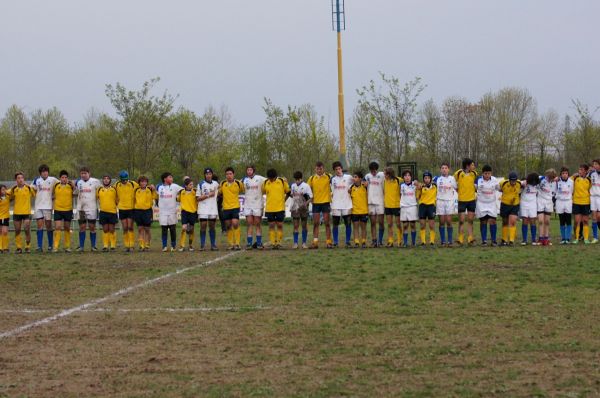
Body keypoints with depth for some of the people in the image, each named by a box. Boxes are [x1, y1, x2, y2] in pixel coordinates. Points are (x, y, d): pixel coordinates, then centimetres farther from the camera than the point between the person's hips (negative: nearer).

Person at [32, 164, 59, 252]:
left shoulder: (52, 180, 0)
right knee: (40, 226, -2)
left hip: (48, 206, -1)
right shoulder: (36, 180, 5)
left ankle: (51, 245, 12)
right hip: (38, 206, 1)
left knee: (48, 226, 4)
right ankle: (40, 246, -3)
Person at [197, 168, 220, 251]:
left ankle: (213, 245, 9)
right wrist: (208, 195, -10)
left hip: (213, 209, 2)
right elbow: (198, 198, -3)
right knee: (203, 226, -4)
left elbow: (218, 193, 26)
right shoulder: (201, 185, 1)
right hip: (203, 210, -2)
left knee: (212, 227, 5)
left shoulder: (216, 184, 9)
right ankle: (202, 245, -1)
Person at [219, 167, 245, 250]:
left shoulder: (238, 183, -3)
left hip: (235, 207, -3)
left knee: (235, 223, -16)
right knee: (228, 226, 7)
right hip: (226, 208, 3)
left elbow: (243, 191, 12)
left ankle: (237, 244, -9)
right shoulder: (222, 183, 3)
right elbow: (219, 193, 17)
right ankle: (231, 244, 16)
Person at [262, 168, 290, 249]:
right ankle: (272, 243, 8)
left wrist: (284, 200, 8)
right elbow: (263, 192, 15)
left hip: (280, 208, -2)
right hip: (269, 208, 2)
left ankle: (279, 242, 6)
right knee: (271, 226, 4)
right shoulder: (265, 183, 1)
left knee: (279, 225, 1)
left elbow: (288, 192, 8)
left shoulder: (282, 181, -2)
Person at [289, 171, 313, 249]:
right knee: (295, 226, 0)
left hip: (303, 208, -3)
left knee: (304, 226, 4)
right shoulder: (293, 186, 9)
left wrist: (306, 203, -21)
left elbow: (311, 197, -7)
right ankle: (295, 243, 2)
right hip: (295, 208, 3)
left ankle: (304, 243, 10)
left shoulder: (306, 186, -6)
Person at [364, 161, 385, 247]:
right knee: (373, 222, 3)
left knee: (381, 222, -2)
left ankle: (380, 241, 5)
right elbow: (365, 188, 18)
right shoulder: (367, 176, 8)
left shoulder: (382, 175, -2)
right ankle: (374, 241, 6)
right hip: (371, 202, 3)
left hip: (380, 202, -3)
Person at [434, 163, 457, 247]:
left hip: (450, 201, -1)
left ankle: (450, 241, -1)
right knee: (442, 222, 2)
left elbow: (456, 189, 12)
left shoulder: (452, 178, 4)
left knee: (449, 221, -5)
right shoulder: (437, 179, 4)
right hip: (440, 201, 1)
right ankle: (443, 241, 6)